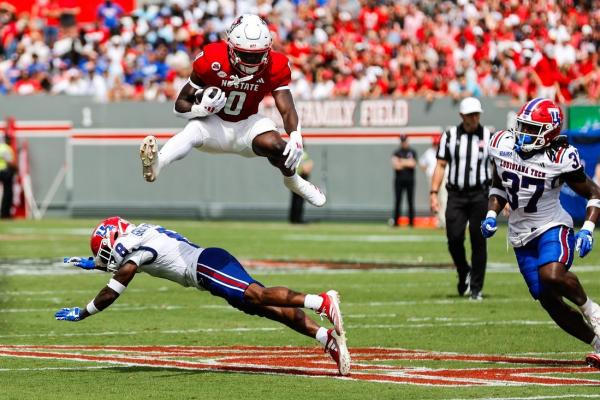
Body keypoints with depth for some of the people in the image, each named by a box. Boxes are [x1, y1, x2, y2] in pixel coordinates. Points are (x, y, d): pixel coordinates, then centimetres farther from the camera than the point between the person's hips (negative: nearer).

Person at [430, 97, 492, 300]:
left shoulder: (489, 137, 4)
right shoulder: (450, 136, 5)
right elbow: (441, 165, 6)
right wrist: (434, 193, -2)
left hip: (480, 194, -1)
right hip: (456, 194, 1)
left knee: (478, 242, -2)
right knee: (454, 238, -7)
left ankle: (476, 288, 6)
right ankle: (464, 273, 21)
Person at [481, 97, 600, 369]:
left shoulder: (560, 159, -17)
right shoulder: (504, 146, -2)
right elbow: (499, 188, 16)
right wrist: (491, 215, 0)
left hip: (552, 226, -5)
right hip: (521, 235, 6)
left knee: (552, 275, -34)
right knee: (549, 302, 2)